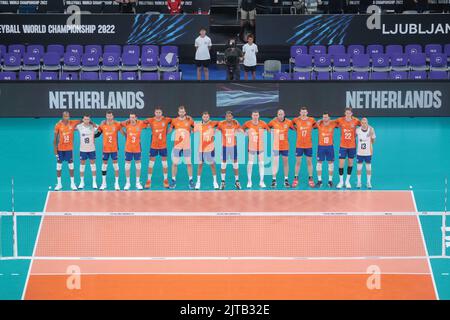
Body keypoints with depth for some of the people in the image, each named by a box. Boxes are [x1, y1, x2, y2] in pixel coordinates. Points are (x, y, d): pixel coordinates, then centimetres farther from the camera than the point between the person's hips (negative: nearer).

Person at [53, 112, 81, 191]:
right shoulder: (58, 125, -9)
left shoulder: (73, 123, -7)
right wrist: (55, 148, -6)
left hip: (69, 148, 1)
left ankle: (72, 183, 14)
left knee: (71, 165, 5)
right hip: (60, 148, -1)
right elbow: (55, 138, -3)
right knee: (59, 165, 4)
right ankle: (59, 184, 14)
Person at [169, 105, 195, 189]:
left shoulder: (189, 120, -1)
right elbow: (170, 130, 14)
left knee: (189, 163, 1)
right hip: (177, 145, 1)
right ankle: (173, 180, 12)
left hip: (187, 145, -1)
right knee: (174, 163, 2)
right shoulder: (174, 121, 2)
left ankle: (191, 180, 11)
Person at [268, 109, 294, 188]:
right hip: (276, 146, -1)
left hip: (285, 146, 1)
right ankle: (274, 180, 1)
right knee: (275, 162, -4)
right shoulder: (273, 122, -5)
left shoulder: (288, 122, -4)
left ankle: (286, 180, 17)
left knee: (285, 162, 8)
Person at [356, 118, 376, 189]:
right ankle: (359, 182, 17)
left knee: (368, 167, 7)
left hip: (368, 152, 0)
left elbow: (373, 142, 1)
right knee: (359, 167, 6)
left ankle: (369, 182, 17)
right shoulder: (357, 130, -8)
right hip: (360, 152, 0)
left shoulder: (371, 130, -9)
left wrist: (371, 135, -13)